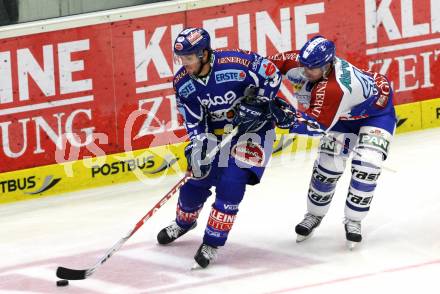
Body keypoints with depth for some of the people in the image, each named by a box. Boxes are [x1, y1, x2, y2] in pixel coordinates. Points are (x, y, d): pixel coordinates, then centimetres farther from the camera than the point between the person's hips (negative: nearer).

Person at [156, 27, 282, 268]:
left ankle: (212, 243, -7)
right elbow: (194, 122, -11)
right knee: (196, 180, 6)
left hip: (252, 128, -5)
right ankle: (183, 223, 39)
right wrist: (198, 146, -27)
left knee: (231, 183, -18)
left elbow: (272, 74, -17)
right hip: (215, 131, 5)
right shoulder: (183, 83, -13)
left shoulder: (235, 63, -29)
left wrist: (257, 104, -23)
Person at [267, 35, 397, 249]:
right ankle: (314, 215, 16)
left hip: (376, 110, -6)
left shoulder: (335, 87, -43)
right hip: (343, 114, 6)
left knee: (366, 166, -19)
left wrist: (289, 116, -50)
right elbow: (272, 63, -7)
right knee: (329, 163, -3)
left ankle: (353, 221, -3)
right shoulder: (300, 63, -24)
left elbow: (318, 124, -40)